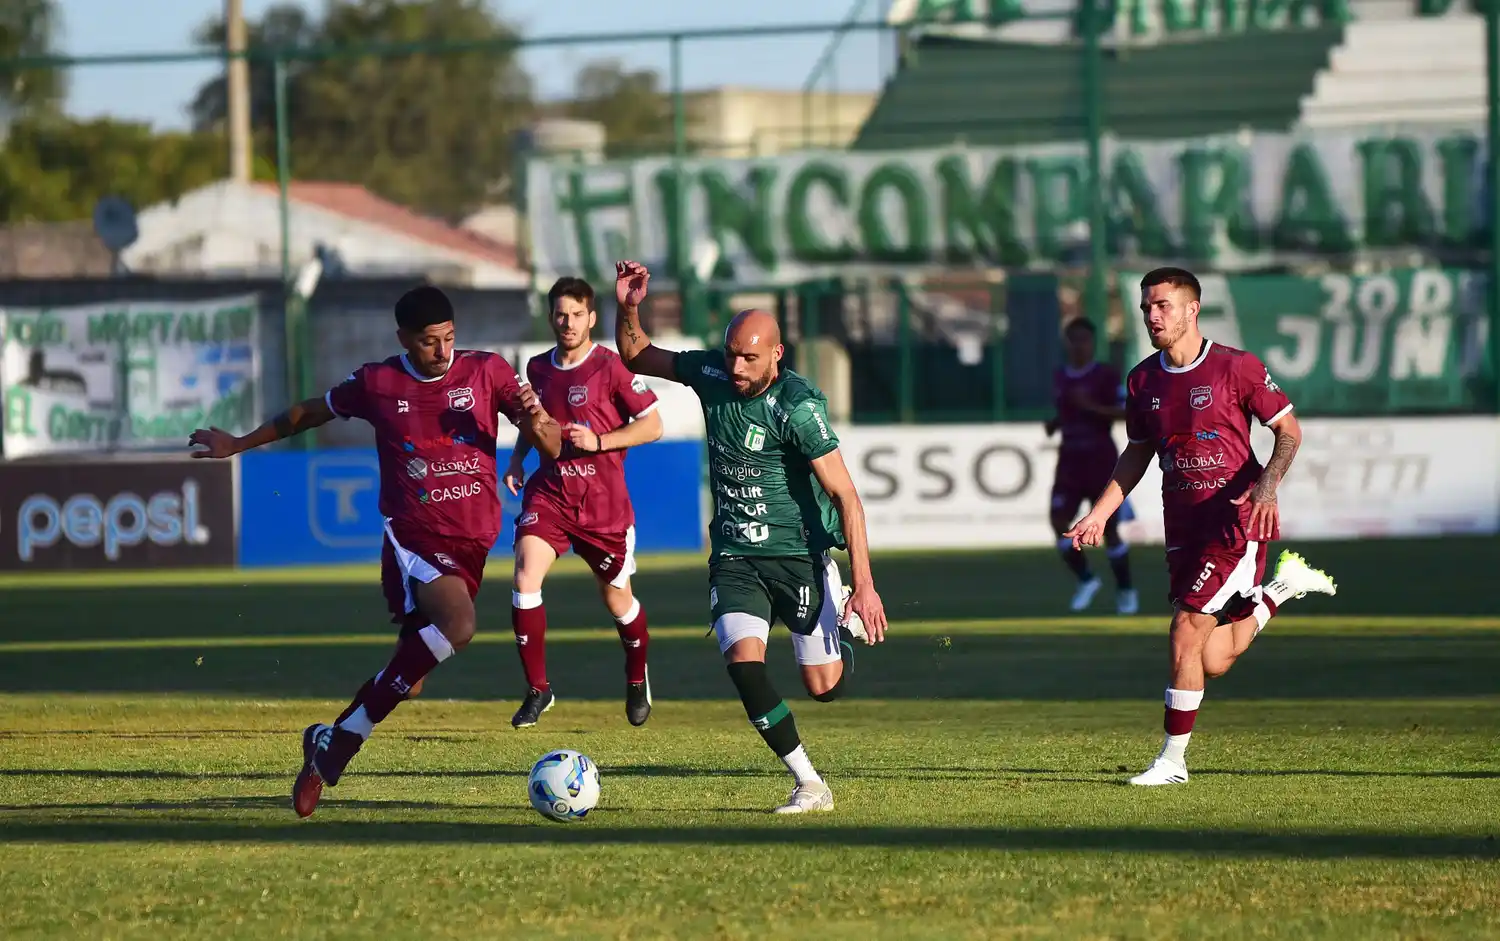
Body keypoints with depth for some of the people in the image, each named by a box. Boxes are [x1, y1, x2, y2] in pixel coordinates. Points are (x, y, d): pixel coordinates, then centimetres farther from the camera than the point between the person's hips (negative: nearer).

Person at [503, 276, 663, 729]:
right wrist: (517, 458, 9)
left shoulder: (611, 367, -10)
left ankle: (637, 679, 40)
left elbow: (652, 424, -8)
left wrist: (599, 442, -18)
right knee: (526, 578, -18)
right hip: (549, 491, 3)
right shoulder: (538, 368, 6)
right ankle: (537, 688, -7)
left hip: (603, 499, -3)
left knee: (616, 596, 10)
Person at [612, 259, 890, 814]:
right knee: (744, 661, -20)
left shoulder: (798, 406, -20)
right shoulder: (710, 374, -3)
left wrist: (864, 585, -23)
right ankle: (809, 785, -10)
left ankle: (844, 612, 38)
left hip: (800, 555, -4)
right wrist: (628, 309, -7)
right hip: (734, 556, 4)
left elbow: (845, 496, -19)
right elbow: (636, 357, 14)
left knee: (825, 689, 2)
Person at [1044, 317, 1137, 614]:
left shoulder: (1106, 375, -8)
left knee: (1108, 528, -2)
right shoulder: (1059, 377, 10)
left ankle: (1125, 590, 13)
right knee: (1059, 522, -8)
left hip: (1101, 459, -5)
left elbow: (1126, 411, -14)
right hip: (1070, 459, 5)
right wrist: (1055, 424, 3)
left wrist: (1091, 406, -24)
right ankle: (1085, 579, 11)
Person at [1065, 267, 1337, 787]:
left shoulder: (1237, 367, -9)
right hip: (1183, 525, 6)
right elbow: (1137, 453, 19)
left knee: (1187, 630, -15)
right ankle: (1284, 585, 32)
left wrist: (1268, 484, -21)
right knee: (1213, 662, 6)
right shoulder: (1142, 381, 7)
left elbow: (1289, 430, -4)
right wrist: (1100, 513, 9)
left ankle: (1172, 759, -5)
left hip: (1236, 519, -6)